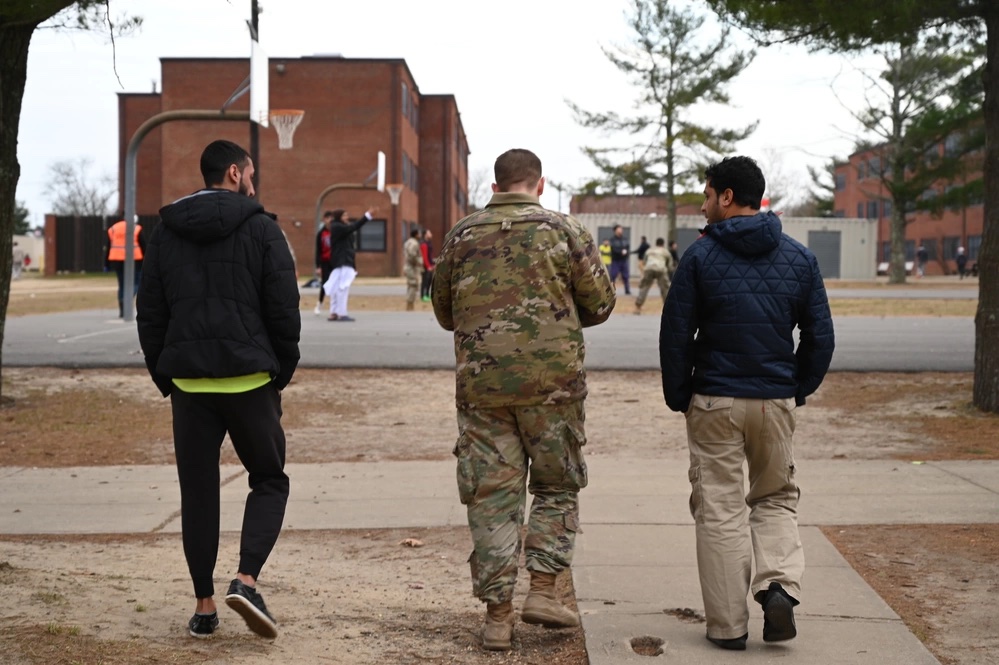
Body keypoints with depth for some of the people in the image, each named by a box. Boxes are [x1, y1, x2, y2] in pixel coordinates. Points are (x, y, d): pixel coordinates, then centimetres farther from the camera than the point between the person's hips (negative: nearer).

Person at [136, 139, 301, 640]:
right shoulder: (261, 229, -3)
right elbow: (285, 310, -7)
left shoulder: (166, 233, 9)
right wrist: (283, 370, 5)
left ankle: (204, 607, 10)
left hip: (189, 382, 3)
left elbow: (150, 313, 8)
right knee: (269, 480, 11)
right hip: (249, 378, -3)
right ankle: (246, 580, -8)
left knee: (198, 491, 9)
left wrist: (163, 375, 14)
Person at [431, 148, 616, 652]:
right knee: (558, 486, 14)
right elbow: (599, 304, 3)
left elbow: (443, 312, 15)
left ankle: (497, 613, 6)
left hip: (480, 383, 2)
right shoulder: (564, 231, -1)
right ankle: (543, 590, 6)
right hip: (552, 381, -2)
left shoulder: (462, 236, 6)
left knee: (491, 496, 6)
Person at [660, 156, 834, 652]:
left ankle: (728, 624, 7)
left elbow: (676, 334, -6)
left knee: (719, 509, 5)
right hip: (776, 401, 3)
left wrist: (679, 397, 5)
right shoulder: (799, 258, 3)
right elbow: (820, 336, 5)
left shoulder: (700, 256, -6)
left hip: (714, 402, -3)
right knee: (776, 498, 19)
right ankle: (779, 584, -4)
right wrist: (799, 390, 15)